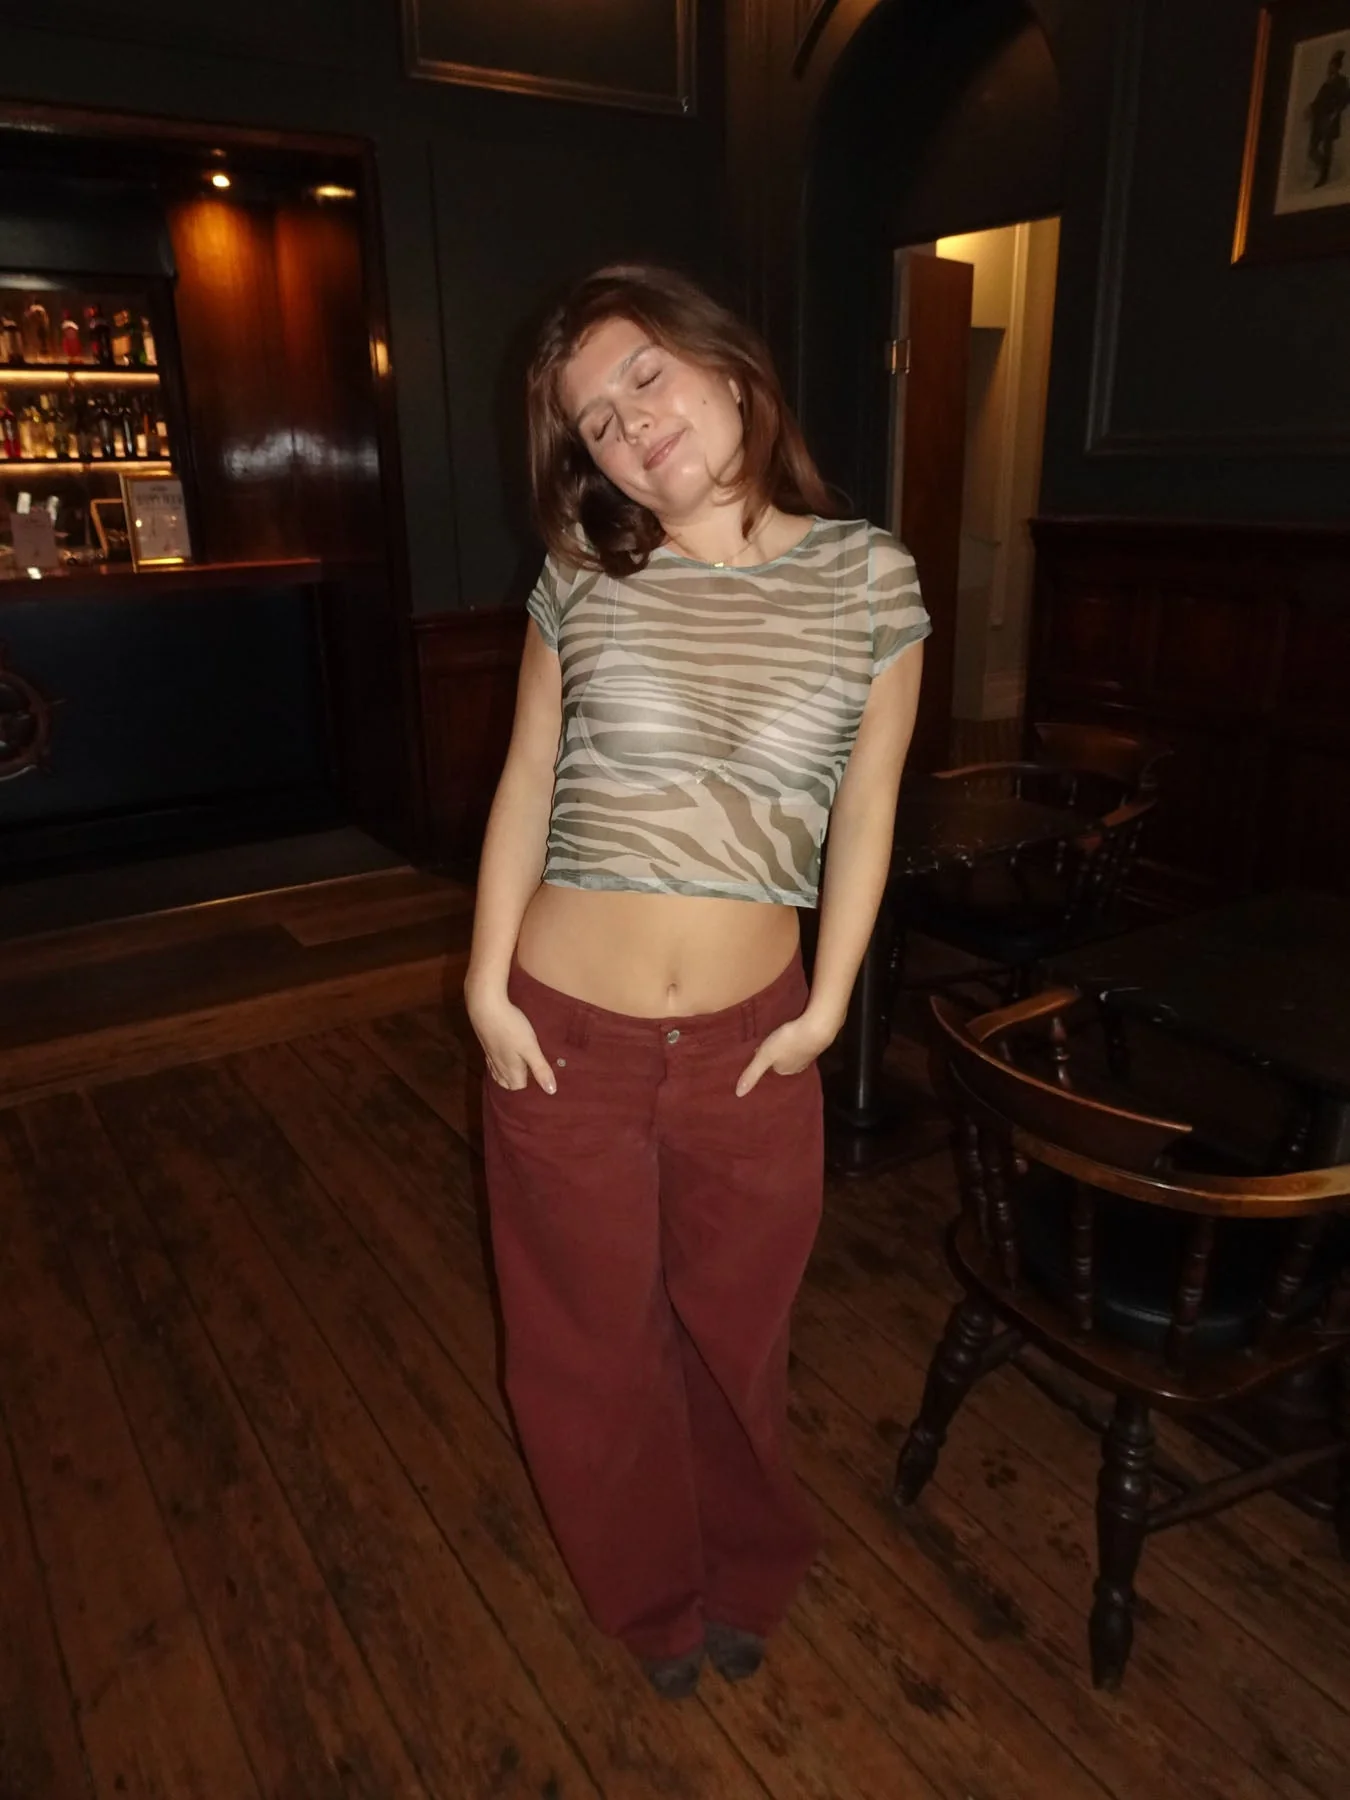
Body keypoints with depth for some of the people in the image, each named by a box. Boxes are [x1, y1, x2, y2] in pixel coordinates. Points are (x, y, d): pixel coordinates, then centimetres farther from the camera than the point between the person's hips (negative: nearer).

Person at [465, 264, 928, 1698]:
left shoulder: (867, 577, -5)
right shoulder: (583, 574, -4)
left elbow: (865, 807, 0)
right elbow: (527, 781, 1)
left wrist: (826, 1007, -3)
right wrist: (487, 987, -3)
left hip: (750, 1040, 0)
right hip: (563, 1035, 1)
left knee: (734, 1329, 21)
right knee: (590, 1341, 18)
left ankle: (746, 1575, 54)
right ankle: (648, 1593, 50)